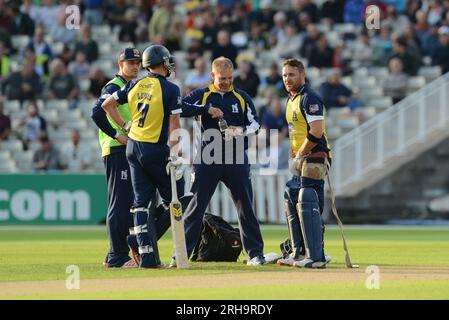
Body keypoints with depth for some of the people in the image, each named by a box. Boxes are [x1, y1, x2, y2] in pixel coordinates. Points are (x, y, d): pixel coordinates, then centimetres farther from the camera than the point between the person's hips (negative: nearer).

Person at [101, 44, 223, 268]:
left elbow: (107, 105, 11)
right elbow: (174, 122, -13)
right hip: (155, 150, -6)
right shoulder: (170, 89, -9)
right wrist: (174, 155, -9)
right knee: (171, 198, 10)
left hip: (133, 147, 6)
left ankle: (146, 255, -1)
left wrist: (125, 126, 15)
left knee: (141, 201, 4)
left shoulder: (135, 86, 7)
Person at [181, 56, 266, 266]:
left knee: (246, 206, 4)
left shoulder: (242, 97, 8)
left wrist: (240, 131, -13)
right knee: (196, 205, -5)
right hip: (208, 158, -2)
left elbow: (255, 125, 8)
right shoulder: (201, 95, 3)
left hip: (236, 158, 2)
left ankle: (255, 253, 12)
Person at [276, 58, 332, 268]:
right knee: (292, 204, 13)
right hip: (299, 163, 10)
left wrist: (299, 154, -12)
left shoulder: (309, 98, -13)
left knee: (308, 207, -13)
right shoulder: (291, 100, 18)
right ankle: (299, 253, 20)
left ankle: (315, 257, -13)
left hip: (313, 159, -10)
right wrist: (293, 157, 13)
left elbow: (316, 133, -21)